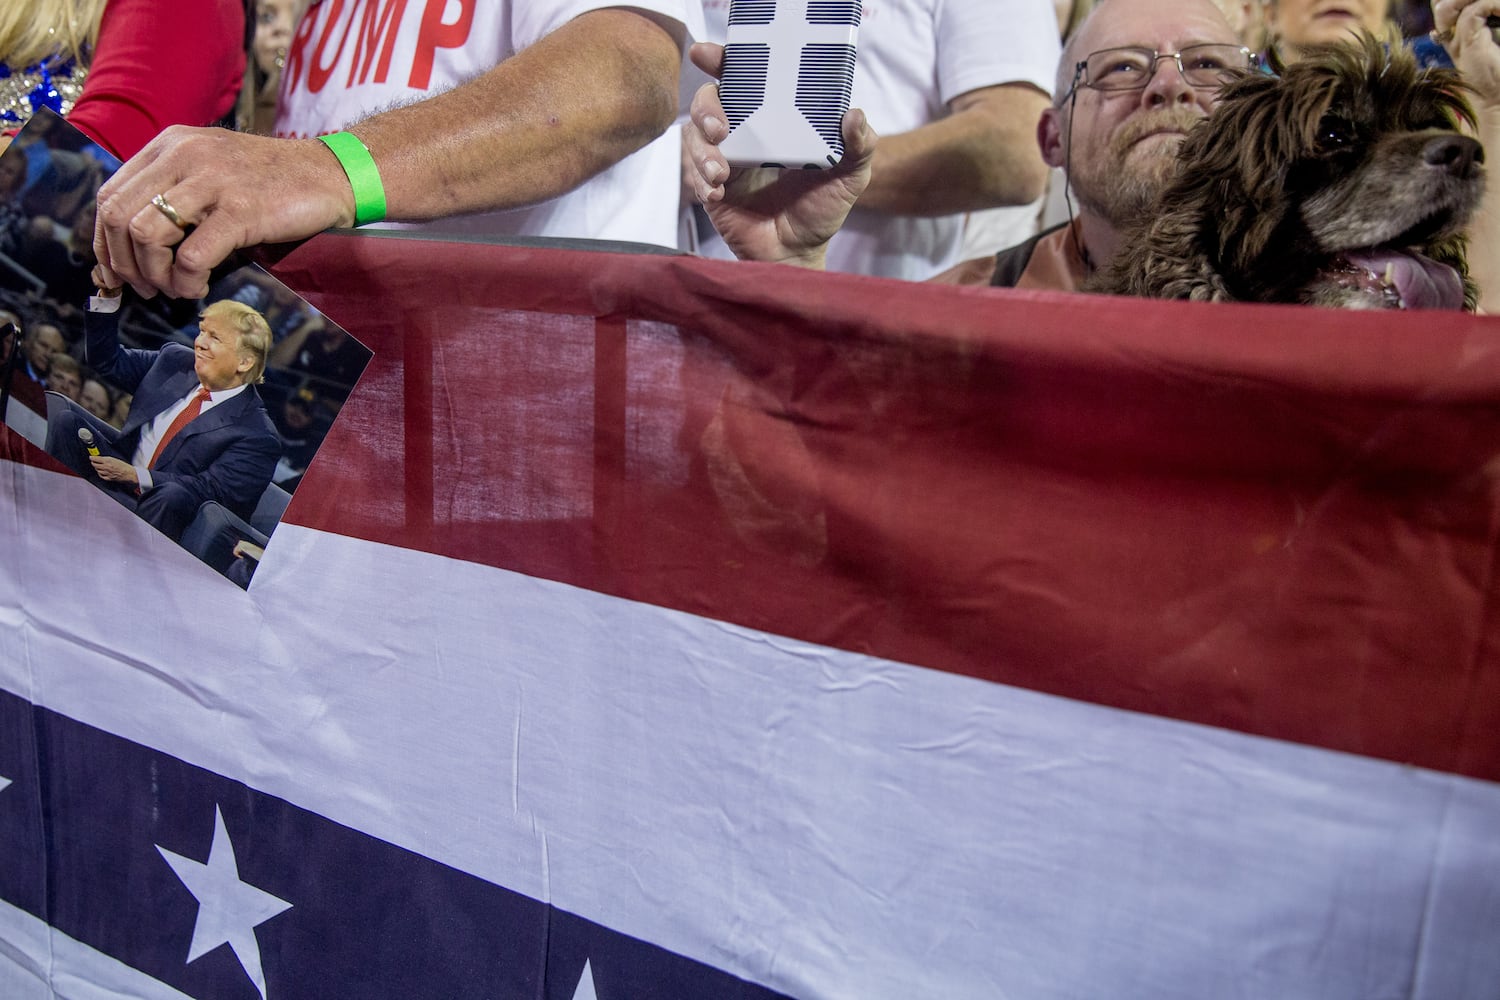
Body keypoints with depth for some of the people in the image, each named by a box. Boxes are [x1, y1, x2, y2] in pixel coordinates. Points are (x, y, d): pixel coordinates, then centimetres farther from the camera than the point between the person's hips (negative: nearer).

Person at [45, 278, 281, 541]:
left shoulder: (257, 436, -16)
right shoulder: (175, 360, 5)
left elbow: (210, 490, -21)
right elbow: (108, 360, 12)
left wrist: (134, 475, -25)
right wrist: (108, 296, -2)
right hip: (121, 468, 7)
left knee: (174, 495, -41)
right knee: (57, 408, -7)